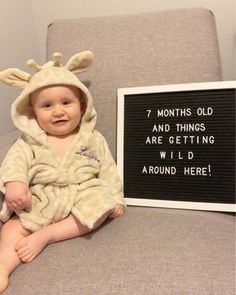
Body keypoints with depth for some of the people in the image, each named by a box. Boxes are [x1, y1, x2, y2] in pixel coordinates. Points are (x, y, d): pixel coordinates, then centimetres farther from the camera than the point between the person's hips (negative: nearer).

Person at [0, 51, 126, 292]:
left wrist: (116, 198, -1)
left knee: (102, 201, -26)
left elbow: (107, 169, 8)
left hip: (82, 198, 1)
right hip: (39, 201, 0)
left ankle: (45, 236, -21)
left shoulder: (93, 139, 7)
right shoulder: (30, 142, 5)